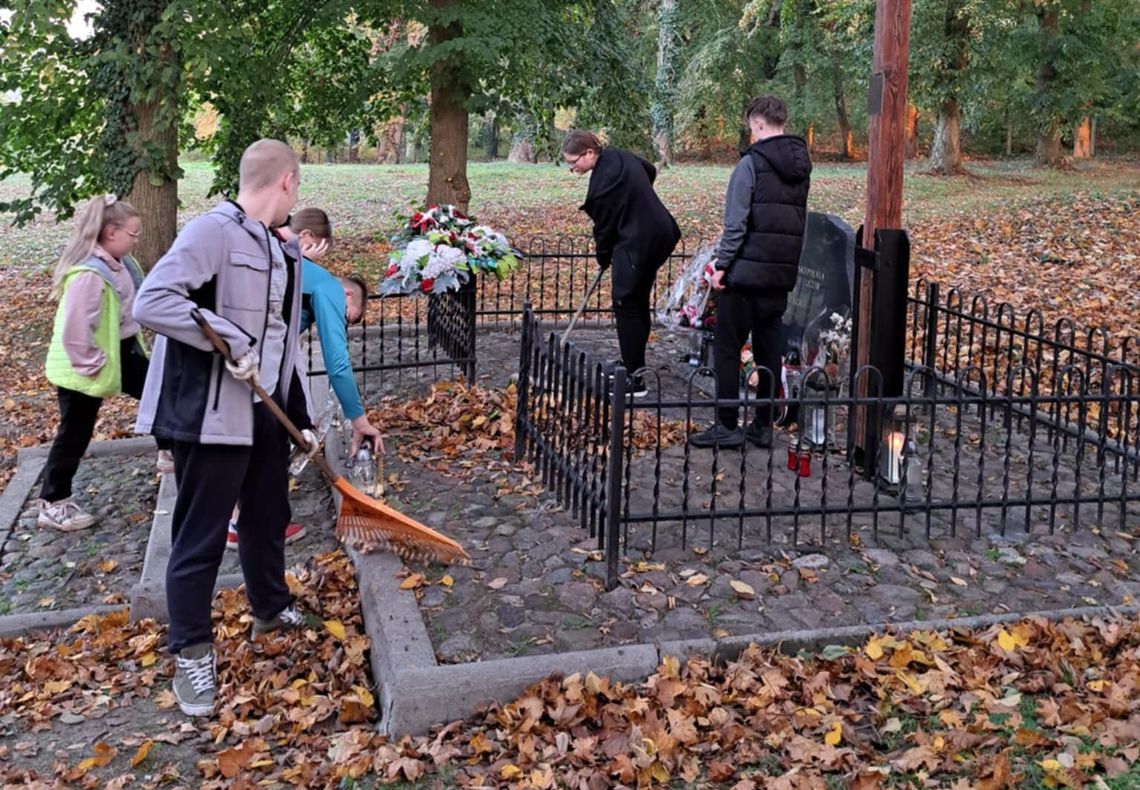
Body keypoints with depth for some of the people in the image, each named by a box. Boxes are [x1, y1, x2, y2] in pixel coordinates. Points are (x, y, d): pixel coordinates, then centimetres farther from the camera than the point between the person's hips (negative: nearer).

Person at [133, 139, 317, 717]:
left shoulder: (282, 251, 13)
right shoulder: (213, 230, -14)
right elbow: (151, 302, -24)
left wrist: (301, 419, 18)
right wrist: (230, 339, -26)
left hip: (267, 412, 8)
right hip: (211, 415, -8)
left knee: (269, 518, 22)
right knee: (201, 538, 2)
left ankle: (271, 610, 44)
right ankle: (192, 653, 17)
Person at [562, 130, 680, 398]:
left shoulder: (604, 180, -21)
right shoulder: (619, 156, 6)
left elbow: (605, 225, -11)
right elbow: (651, 171, 26)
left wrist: (603, 257, 5)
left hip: (636, 245, -10)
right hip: (658, 234, 10)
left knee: (626, 307, -3)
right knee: (639, 304, 19)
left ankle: (635, 382, -2)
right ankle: (634, 367, 31)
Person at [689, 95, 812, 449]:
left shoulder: (751, 163, -10)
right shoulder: (801, 165, 12)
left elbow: (736, 222, -15)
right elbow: (800, 220, 13)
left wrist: (722, 265, -9)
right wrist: (788, 262, 15)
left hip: (746, 271, -7)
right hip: (782, 273, 7)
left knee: (727, 349, 1)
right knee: (769, 349, 12)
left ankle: (727, 426, 2)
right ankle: (763, 426, 16)